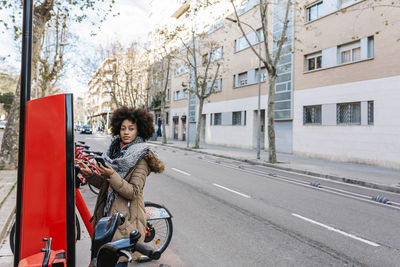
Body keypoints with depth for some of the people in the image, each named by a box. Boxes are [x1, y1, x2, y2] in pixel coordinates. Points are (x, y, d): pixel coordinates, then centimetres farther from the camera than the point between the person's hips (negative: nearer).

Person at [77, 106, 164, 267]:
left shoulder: (141, 159, -14)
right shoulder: (116, 151, 9)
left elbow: (133, 192, -20)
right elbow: (105, 184, 14)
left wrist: (112, 175, -28)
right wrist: (89, 174, -1)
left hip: (126, 218, -7)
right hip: (108, 214, 7)